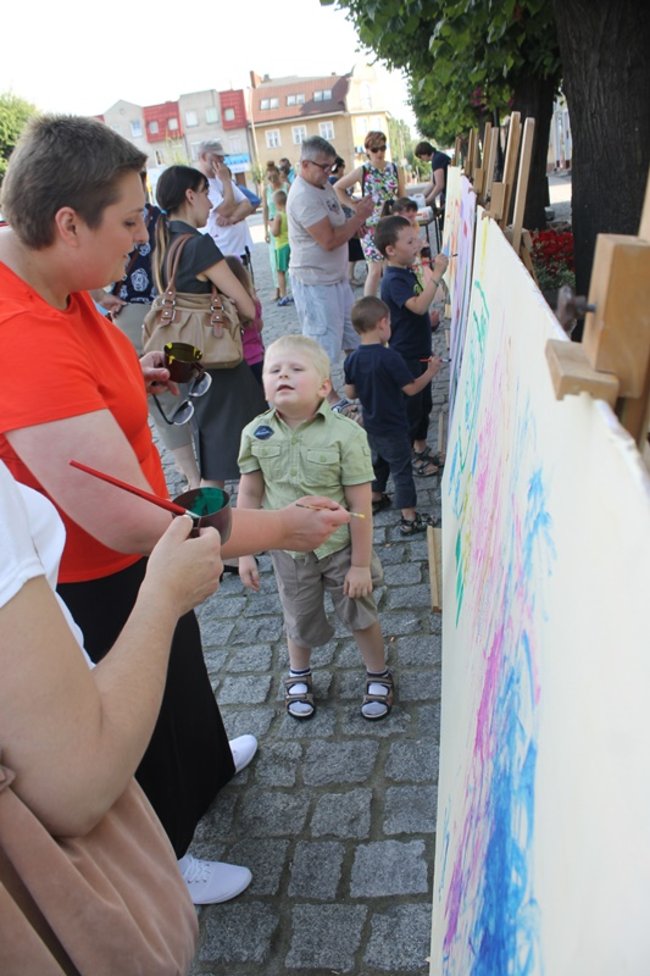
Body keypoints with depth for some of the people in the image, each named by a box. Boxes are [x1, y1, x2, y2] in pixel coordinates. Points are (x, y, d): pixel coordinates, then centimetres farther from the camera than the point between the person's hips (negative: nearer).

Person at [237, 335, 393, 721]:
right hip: (289, 549, 3)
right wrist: (244, 553, 0)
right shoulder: (256, 434, -12)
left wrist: (361, 562, -13)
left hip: (340, 547, -2)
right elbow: (249, 494, -3)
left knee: (360, 615, 15)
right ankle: (299, 675, 51)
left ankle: (379, 676, 43)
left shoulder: (345, 434, -23)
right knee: (300, 620, 21)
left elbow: (360, 504, -18)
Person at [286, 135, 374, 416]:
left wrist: (356, 220, -2)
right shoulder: (303, 197, -21)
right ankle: (331, 398, 13)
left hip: (336, 275, 10)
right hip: (314, 281, -10)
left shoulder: (324, 187, 10)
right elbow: (329, 240, -25)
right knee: (323, 343, 1)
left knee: (352, 333, 18)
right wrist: (359, 217, -15)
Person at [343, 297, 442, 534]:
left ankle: (375, 498, 45)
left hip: (371, 426, 6)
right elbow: (411, 389, -19)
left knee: (378, 461, 28)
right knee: (402, 470, 5)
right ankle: (409, 518, 11)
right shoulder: (390, 357, -24)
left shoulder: (352, 359, -7)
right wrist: (431, 371, -5)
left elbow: (350, 393, 1)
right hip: (393, 429, -6)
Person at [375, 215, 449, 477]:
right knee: (410, 407, 1)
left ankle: (421, 449, 34)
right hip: (406, 357, -10)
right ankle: (408, 457, 15)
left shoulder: (408, 273, 9)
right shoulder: (393, 280, -21)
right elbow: (418, 306, -35)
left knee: (424, 403, 19)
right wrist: (436, 275, -35)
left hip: (420, 352, 10)